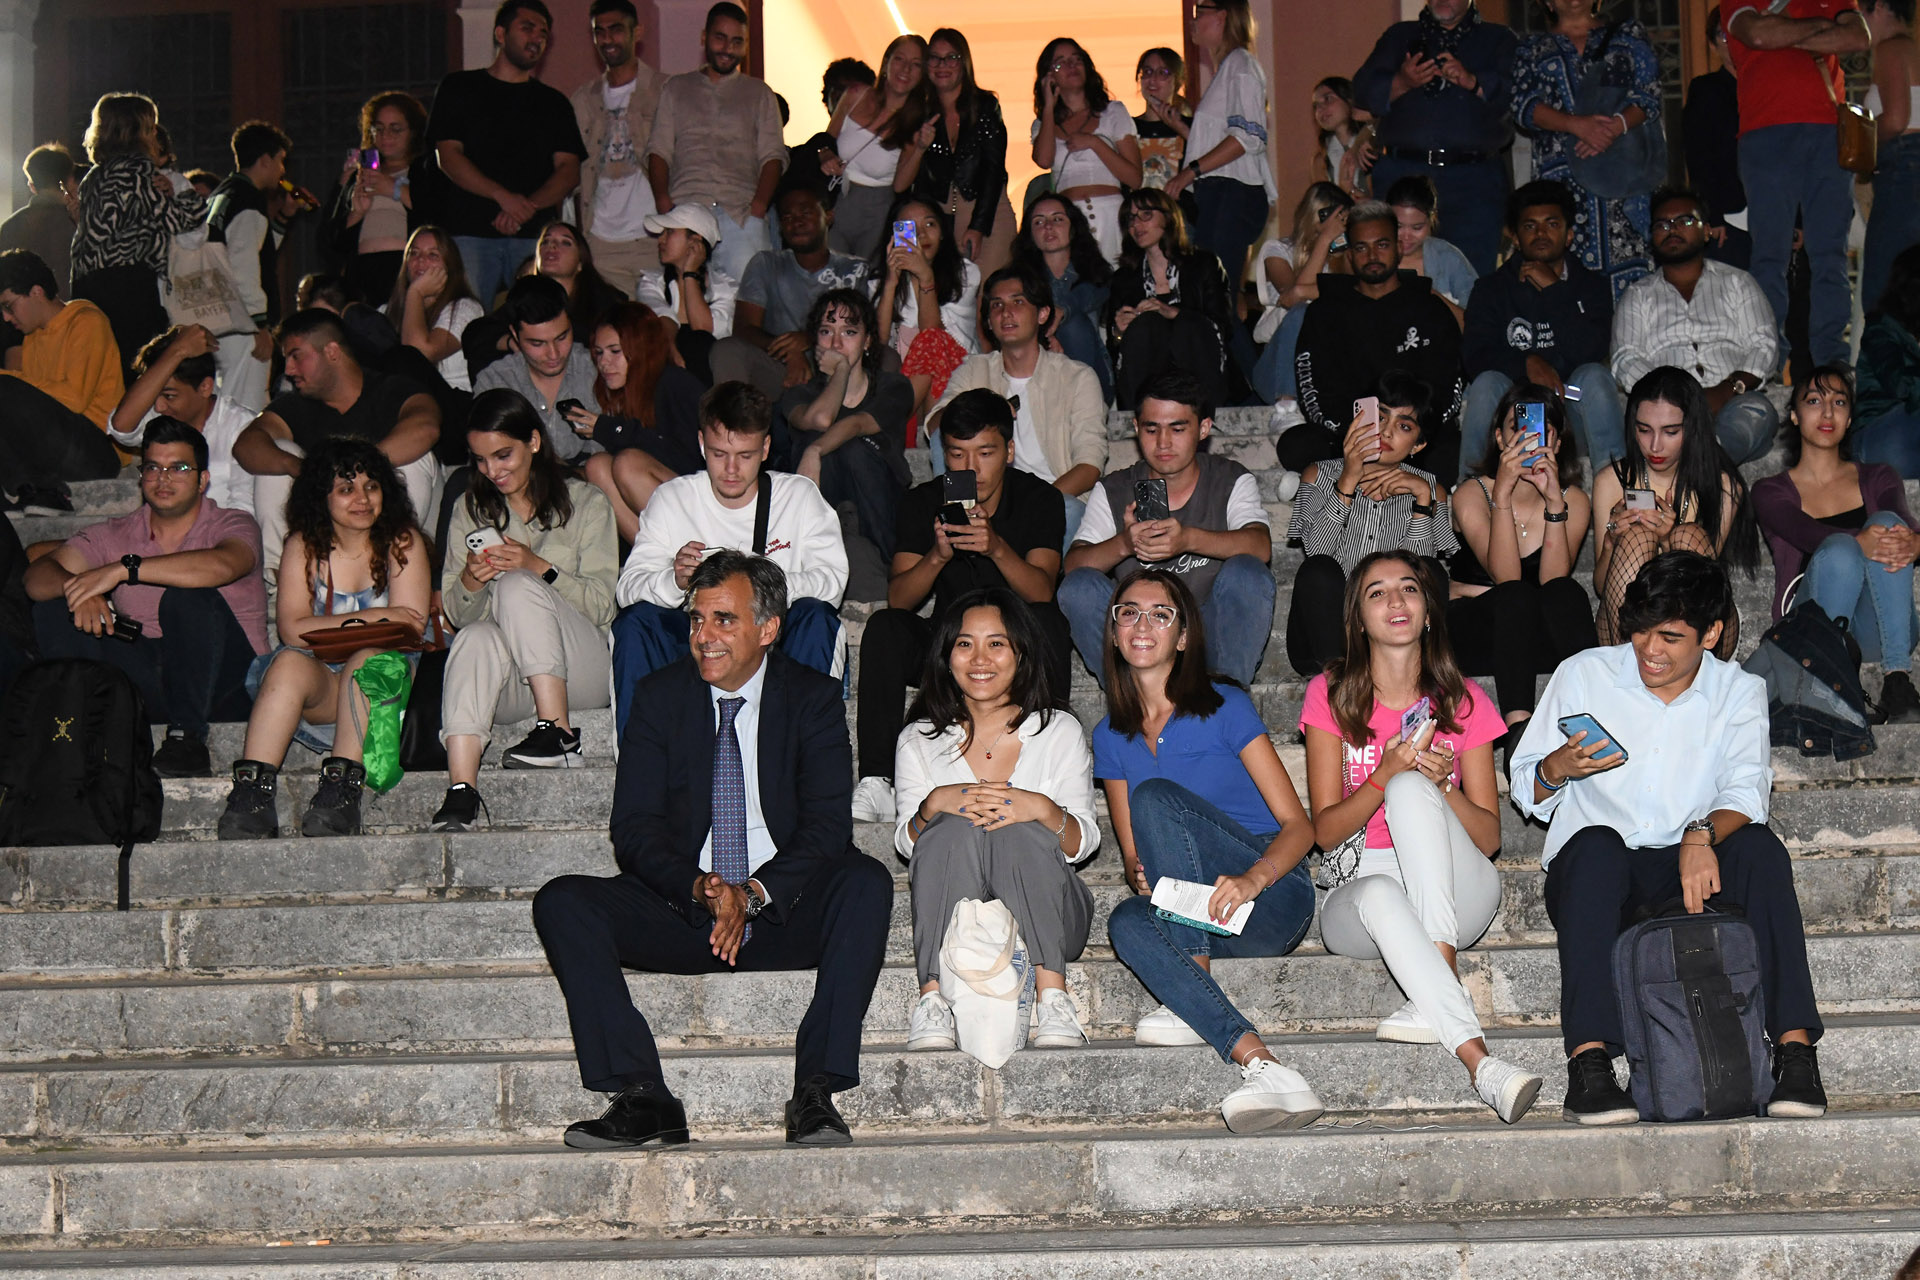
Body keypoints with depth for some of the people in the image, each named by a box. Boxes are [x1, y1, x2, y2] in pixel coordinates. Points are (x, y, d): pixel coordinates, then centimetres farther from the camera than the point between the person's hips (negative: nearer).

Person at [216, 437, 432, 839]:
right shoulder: (304, 547, 6)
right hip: (321, 688, 1)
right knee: (290, 663, -30)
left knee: (368, 658, -34)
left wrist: (330, 628, -16)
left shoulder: (402, 543, 2)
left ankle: (341, 789, -44)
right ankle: (250, 793, -42)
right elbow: (292, 629, -8)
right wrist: (369, 618, -15)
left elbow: (408, 629, -10)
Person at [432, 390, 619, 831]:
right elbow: (456, 614, 12)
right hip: (509, 685, 2)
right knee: (476, 637, -34)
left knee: (517, 586, -29)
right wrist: (470, 582, -11)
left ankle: (557, 732, -30)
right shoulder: (470, 510, 17)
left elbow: (602, 606, -2)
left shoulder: (586, 503, 8)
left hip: (582, 673, -2)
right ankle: (460, 790, -48)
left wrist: (539, 567, -17)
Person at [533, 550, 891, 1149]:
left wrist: (754, 894, -25)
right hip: (683, 912, 2)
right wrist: (702, 890, -22)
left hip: (783, 914, -1)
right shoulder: (662, 696, 5)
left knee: (865, 881, -31)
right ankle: (642, 1098, -28)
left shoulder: (813, 699, 2)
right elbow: (634, 830, -2)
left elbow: (827, 828, -8)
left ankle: (816, 1095, -31)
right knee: (562, 902, -21)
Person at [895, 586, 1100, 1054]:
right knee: (956, 829, -31)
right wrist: (933, 805, -18)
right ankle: (933, 998, -40)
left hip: (1046, 918, 0)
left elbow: (1083, 843, 1)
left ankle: (1051, 998, -41)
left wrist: (1043, 810, -21)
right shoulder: (920, 741, 13)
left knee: (1021, 833, -32)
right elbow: (904, 842, 4)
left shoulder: (1060, 731, 10)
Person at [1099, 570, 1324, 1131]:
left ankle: (1188, 999, -27)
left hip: (1274, 896, -3)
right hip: (1195, 919, 4)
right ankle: (1258, 1062, -48)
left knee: (1154, 796, -25)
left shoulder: (1223, 707, -1)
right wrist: (1141, 875, -12)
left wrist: (1251, 879, -28)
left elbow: (1299, 825, -6)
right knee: (1127, 922, -33)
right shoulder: (1112, 737, 13)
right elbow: (1132, 855, 14)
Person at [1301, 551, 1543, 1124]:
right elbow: (1326, 830, -1)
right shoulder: (1331, 696, 6)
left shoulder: (1463, 701, 8)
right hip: (1360, 884, 0)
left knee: (1411, 788, -30)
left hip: (1457, 890, 1)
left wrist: (1441, 783, -17)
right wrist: (1383, 773, -19)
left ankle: (1437, 996, -41)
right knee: (1381, 897, -39)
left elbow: (1489, 838, 3)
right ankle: (1481, 1063, -51)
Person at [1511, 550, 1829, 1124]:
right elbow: (1527, 792, 7)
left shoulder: (1739, 691, 6)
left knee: (1759, 846, -29)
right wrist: (1558, 768, -18)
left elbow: (1746, 791, -9)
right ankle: (1588, 1066, -46)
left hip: (1692, 867, 1)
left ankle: (1794, 1048, -36)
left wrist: (1701, 835, -31)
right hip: (1595, 872, -1)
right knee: (1597, 844, -36)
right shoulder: (1583, 674, 5)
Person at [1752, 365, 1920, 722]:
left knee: (1887, 522, -27)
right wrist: (1861, 543, -35)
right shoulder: (1771, 491, 13)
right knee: (1839, 549, -32)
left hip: (1877, 630, 2)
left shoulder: (1878, 478, 20)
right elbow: (1806, 534, -11)